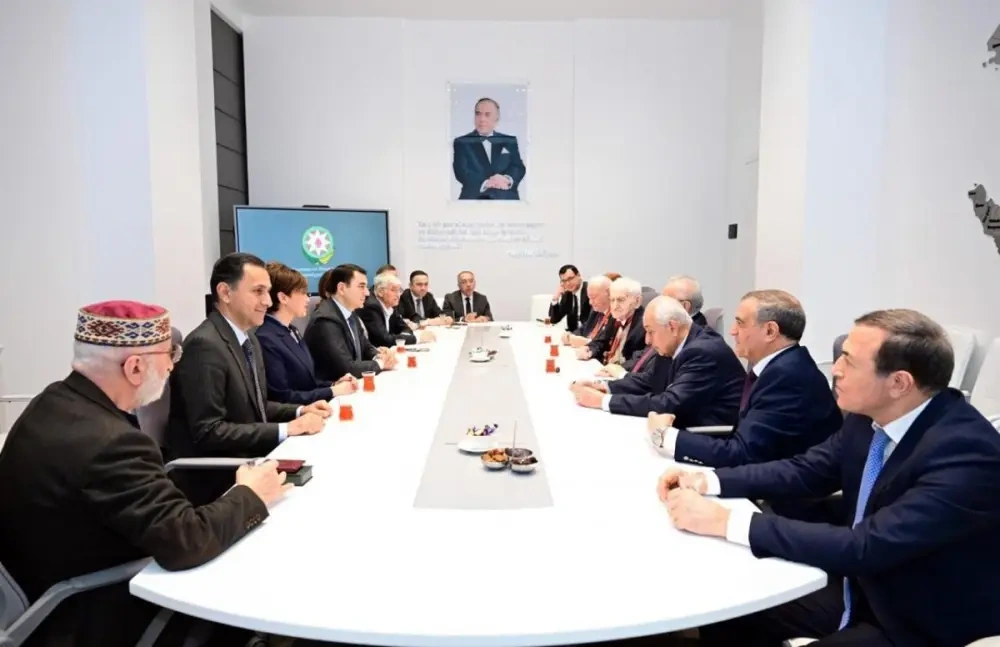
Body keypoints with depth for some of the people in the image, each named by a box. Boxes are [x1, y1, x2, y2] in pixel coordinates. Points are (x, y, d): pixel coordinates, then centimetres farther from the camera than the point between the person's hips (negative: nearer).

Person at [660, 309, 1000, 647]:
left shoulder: (967, 452, -30)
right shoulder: (868, 416, -7)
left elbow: (867, 547, -35)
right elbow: (806, 470, 4)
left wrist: (726, 522, -36)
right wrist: (707, 480, -10)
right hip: (857, 588, 7)